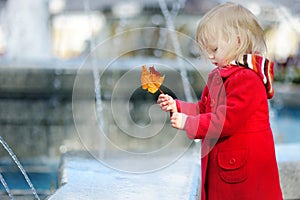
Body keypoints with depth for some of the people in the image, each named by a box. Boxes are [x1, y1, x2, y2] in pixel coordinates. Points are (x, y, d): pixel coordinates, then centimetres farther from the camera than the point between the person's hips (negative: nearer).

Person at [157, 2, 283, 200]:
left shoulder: (247, 79, -20)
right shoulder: (218, 76, 13)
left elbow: (227, 119, -25)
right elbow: (204, 109, 18)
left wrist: (189, 123, -20)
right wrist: (177, 106, 3)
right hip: (223, 161, 10)